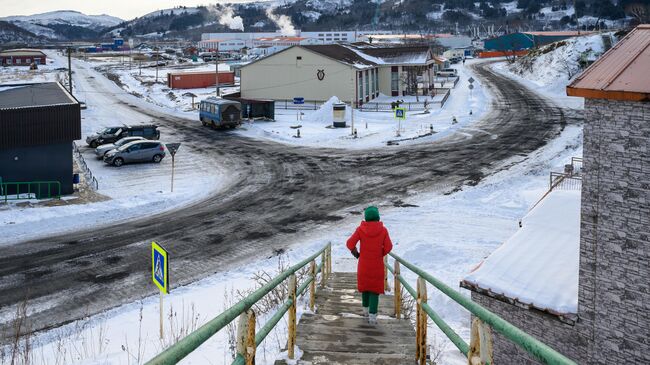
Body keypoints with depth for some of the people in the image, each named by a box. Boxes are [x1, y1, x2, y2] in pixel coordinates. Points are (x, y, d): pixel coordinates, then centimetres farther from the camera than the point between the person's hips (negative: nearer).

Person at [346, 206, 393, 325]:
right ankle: (372, 316, -3)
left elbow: (350, 243, -13)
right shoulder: (383, 230, -10)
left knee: (365, 285, 22)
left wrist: (357, 254, 3)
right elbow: (388, 247, -9)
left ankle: (366, 310, 35)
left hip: (363, 264, 1)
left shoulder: (360, 229, -10)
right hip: (377, 265, -1)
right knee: (375, 289, 5)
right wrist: (380, 255, 9)